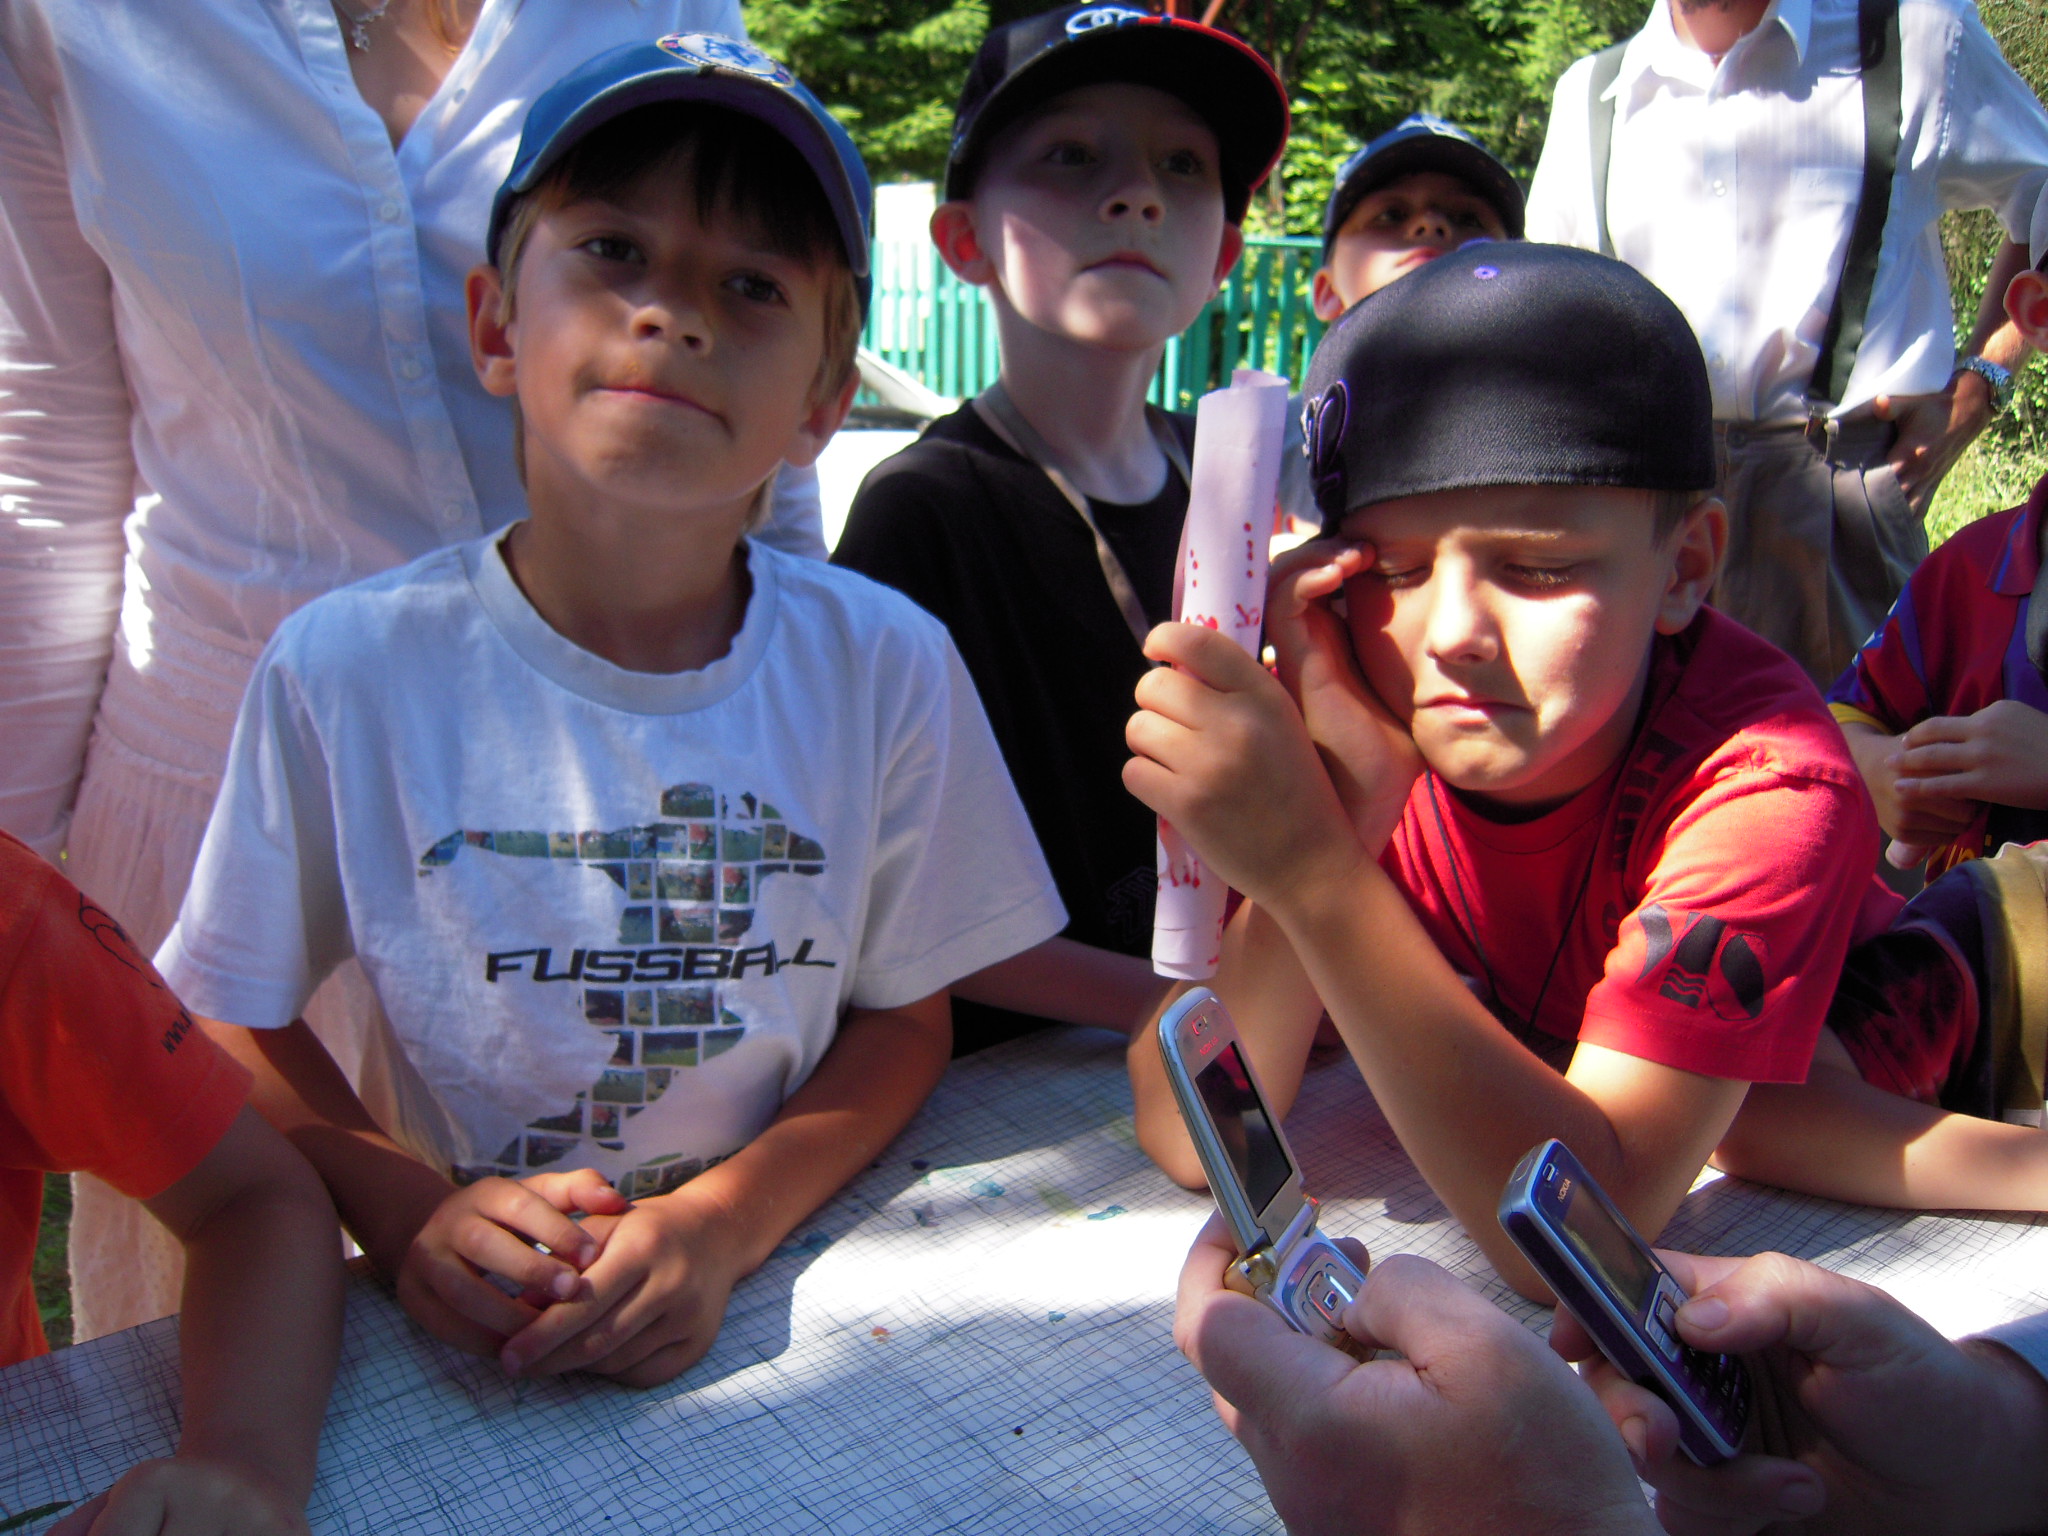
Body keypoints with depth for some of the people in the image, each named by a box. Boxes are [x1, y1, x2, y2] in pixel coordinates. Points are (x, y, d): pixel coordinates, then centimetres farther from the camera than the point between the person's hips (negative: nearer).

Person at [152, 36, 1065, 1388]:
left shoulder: (883, 664, -7)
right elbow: (234, 1023, 2)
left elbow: (905, 1017, 0)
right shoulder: (347, 667, -9)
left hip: (784, 1290, 0)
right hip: (459, 1333, 0)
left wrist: (724, 1223, -14)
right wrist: (404, 1208, -14)